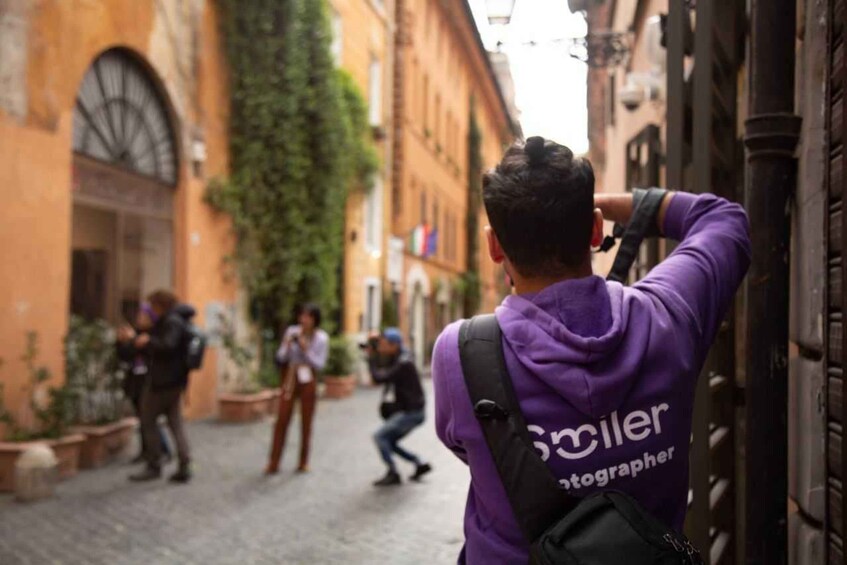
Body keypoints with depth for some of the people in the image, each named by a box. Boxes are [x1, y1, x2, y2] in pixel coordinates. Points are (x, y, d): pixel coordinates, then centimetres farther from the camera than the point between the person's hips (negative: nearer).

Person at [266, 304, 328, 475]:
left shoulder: (321, 338, -7)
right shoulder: (291, 331, -3)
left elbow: (320, 365, -11)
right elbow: (280, 358, -2)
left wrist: (306, 350, -21)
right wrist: (288, 346, -20)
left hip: (308, 381, -1)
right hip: (290, 380, 1)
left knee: (306, 422, 6)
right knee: (282, 421, -1)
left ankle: (303, 462, 18)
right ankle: (273, 463, 4)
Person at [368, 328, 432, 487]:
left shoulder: (403, 364, -20)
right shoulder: (396, 360, 11)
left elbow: (379, 378, -24)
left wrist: (371, 358, -13)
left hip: (411, 412, -10)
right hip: (409, 412, 10)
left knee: (380, 436, -13)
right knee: (389, 442, 14)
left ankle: (393, 474, -8)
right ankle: (420, 464, 16)